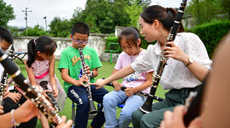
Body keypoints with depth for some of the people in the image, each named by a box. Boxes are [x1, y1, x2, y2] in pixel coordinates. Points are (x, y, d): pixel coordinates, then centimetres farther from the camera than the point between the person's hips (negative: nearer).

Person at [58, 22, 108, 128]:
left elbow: (95, 72, 14)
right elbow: (64, 74, -8)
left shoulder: (91, 51, 12)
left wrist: (91, 73, -11)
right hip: (73, 85, -4)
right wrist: (76, 82, -27)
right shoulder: (66, 52, 1)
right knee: (84, 102, -35)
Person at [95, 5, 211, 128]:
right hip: (172, 99, 7)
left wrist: (184, 58, -29)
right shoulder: (153, 51, 7)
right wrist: (105, 81, 23)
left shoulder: (189, 39, -14)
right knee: (137, 115, 6)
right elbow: (131, 68, 19)